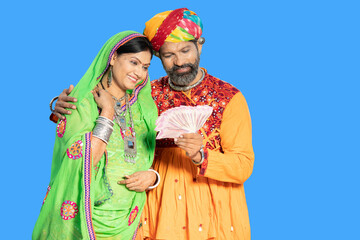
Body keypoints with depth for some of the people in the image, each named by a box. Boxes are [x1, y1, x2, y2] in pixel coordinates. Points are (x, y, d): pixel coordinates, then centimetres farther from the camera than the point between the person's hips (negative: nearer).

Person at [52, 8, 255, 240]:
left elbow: (244, 166, -11)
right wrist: (65, 106, -8)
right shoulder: (149, 94, 3)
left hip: (211, 218, -1)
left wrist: (200, 156, -28)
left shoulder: (229, 98, -5)